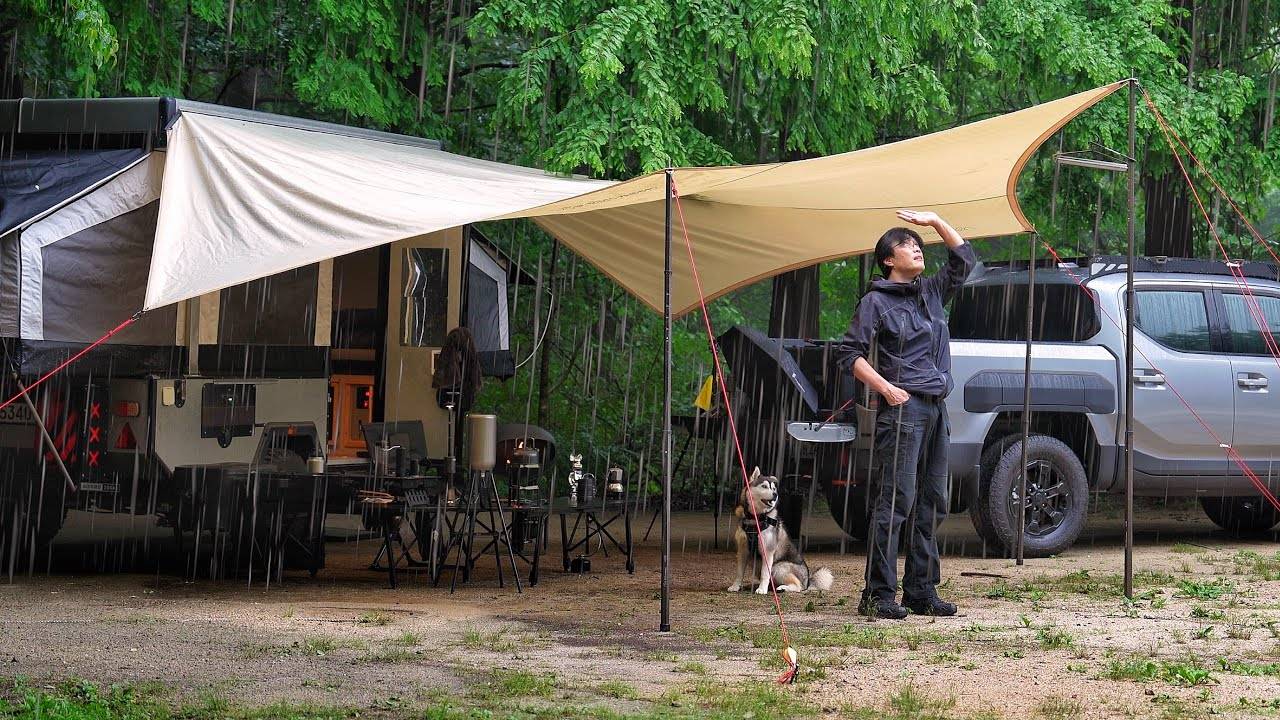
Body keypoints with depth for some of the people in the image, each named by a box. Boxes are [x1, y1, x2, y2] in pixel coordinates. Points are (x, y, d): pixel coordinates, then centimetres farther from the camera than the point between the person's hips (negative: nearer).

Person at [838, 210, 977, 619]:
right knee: (895, 500, -12)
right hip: (903, 408, -8)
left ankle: (921, 591, 13)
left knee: (932, 502, 8)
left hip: (935, 409, 8)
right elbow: (850, 354, -5)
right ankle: (878, 594, -12)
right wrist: (886, 389, -13)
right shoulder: (876, 301, -2)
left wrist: (936, 222, 15)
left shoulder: (931, 293, 17)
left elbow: (964, 259, 25)